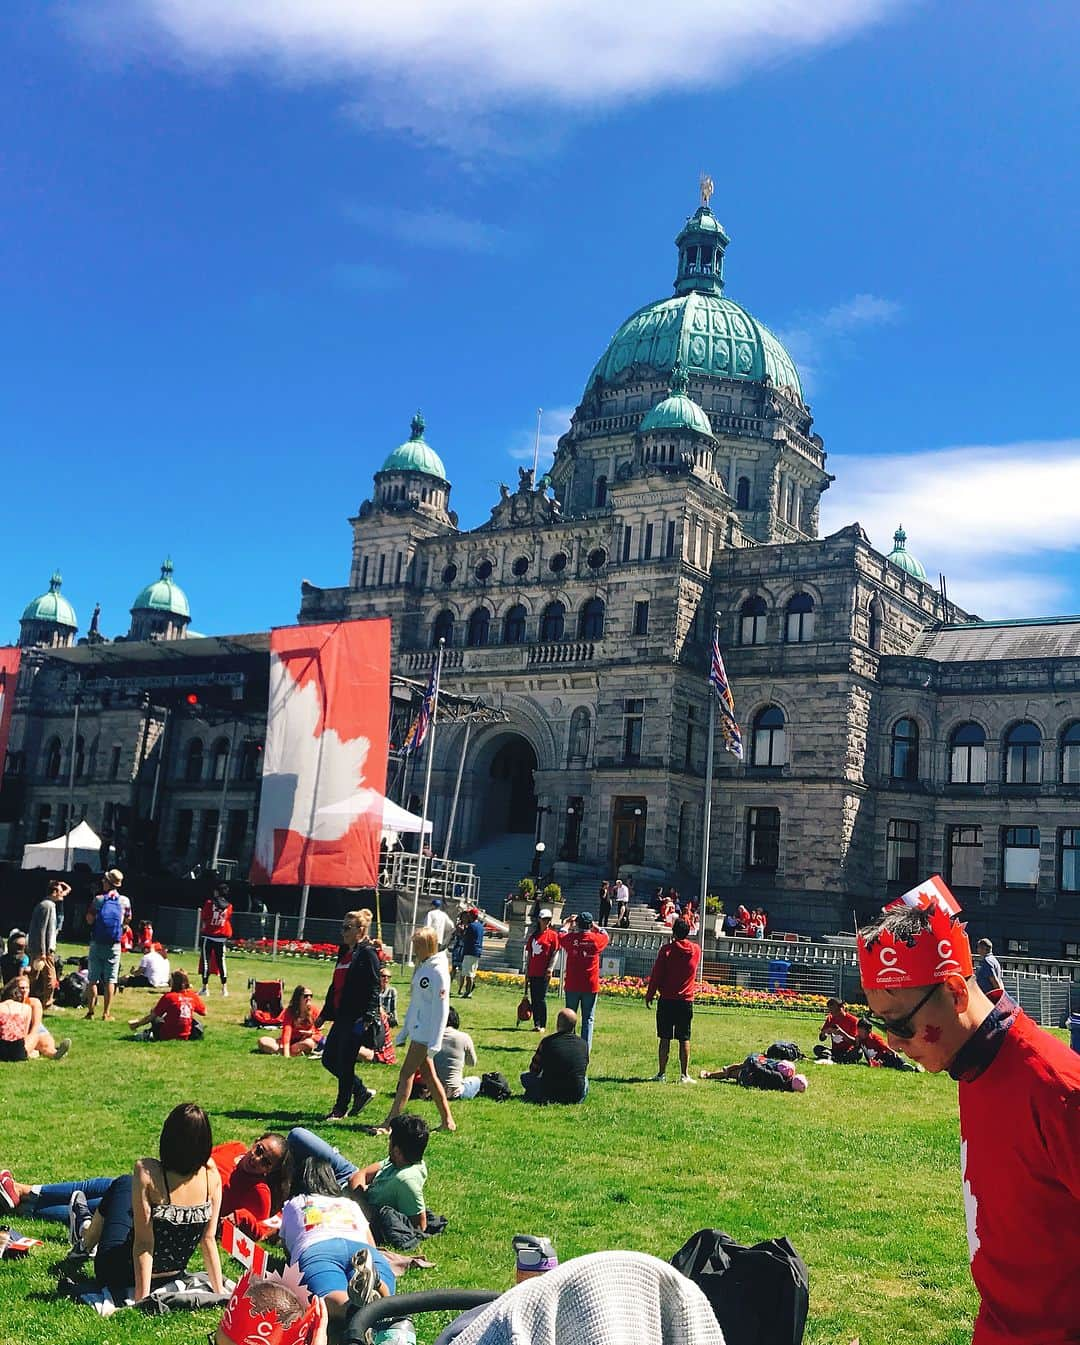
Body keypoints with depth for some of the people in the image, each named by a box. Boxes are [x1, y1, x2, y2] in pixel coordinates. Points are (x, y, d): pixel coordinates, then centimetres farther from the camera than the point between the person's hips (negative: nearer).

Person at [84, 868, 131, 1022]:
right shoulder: (125, 901, -2)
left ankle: (90, 1011, 7)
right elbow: (128, 920, 11)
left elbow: (89, 920, -10)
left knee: (93, 978, 7)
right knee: (110, 980, 5)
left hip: (97, 943, -1)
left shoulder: (98, 899, -8)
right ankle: (106, 1013, 4)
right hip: (114, 944, 1)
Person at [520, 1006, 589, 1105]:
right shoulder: (583, 1044, 0)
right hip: (577, 1098, 3)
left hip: (551, 1095, -3)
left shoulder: (547, 1042, -7)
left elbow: (534, 1069, 6)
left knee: (525, 1076, 20)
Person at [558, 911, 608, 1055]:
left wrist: (569, 922, 31)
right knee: (588, 1019, 3)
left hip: (572, 985, 0)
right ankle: (586, 1050, -2)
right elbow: (605, 935, 18)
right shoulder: (597, 939, -7)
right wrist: (594, 926, 26)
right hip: (591, 986, 0)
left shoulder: (571, 938, -7)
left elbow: (561, 935, 17)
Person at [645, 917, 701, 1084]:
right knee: (684, 1039, 6)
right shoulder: (696, 950, 1)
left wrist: (649, 995, 4)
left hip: (667, 1001, -2)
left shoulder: (667, 950, -8)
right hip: (686, 1001, 2)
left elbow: (656, 975, -6)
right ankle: (684, 1075, 5)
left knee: (664, 1039, 3)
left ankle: (661, 1073, 5)